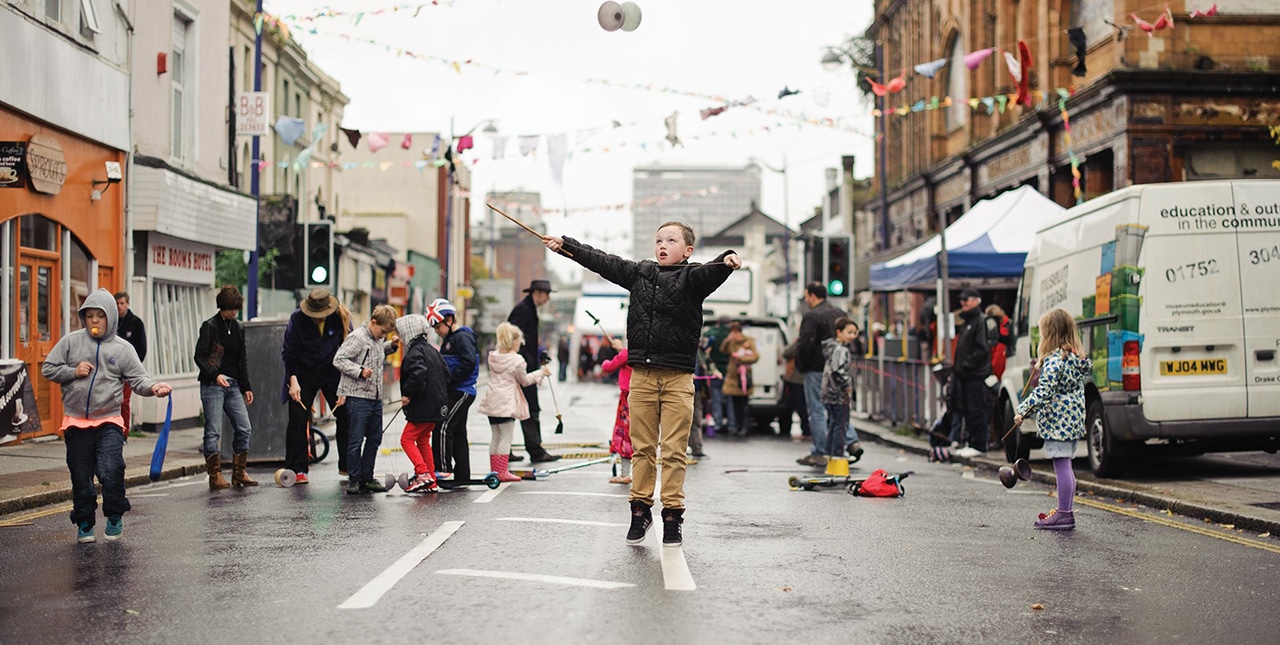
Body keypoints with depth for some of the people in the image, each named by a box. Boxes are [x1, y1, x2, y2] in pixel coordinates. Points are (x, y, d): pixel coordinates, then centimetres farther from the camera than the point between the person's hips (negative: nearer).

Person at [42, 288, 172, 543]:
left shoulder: (123, 349, 1)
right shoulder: (71, 341, 3)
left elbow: (138, 379, -4)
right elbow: (48, 368, 7)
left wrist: (153, 387, -25)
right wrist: (73, 372, -10)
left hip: (109, 422, -2)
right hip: (76, 422, 2)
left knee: (111, 472, -18)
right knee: (81, 478, 9)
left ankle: (115, 517, 5)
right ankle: (84, 524, 26)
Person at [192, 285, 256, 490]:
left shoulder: (238, 328, 15)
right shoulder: (210, 326, -4)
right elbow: (199, 356, -9)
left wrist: (246, 387, 17)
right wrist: (215, 375, -23)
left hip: (233, 385, 6)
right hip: (212, 385, -6)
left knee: (244, 428, 2)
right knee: (213, 431, -5)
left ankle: (239, 472, 11)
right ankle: (215, 475, -1)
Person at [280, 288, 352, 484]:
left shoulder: (340, 318, -14)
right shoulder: (297, 318, -16)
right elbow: (289, 352, -9)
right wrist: (293, 379, -18)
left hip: (332, 372, 1)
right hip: (304, 373, -1)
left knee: (346, 416, 1)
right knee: (297, 419, -8)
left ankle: (347, 465, 16)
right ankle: (297, 470, 0)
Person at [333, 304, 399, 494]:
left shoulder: (377, 339, 12)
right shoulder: (357, 338, -13)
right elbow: (339, 359, -17)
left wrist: (390, 346, 13)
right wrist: (359, 371, -25)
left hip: (375, 398, 9)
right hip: (358, 397, -9)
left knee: (374, 439, 13)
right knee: (356, 440, -3)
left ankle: (367, 478, 21)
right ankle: (353, 479, 4)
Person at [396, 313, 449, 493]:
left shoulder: (415, 352, -15)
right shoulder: (430, 349, 15)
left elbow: (418, 374, -31)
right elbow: (446, 372, 18)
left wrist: (407, 394, -21)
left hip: (423, 407, -10)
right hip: (437, 405, 10)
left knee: (407, 439, -3)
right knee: (423, 440, 16)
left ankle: (423, 473, -13)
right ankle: (431, 482, 15)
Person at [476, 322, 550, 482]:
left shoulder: (493, 357, 7)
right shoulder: (517, 360, -12)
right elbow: (525, 380, -2)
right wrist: (540, 372, 12)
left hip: (492, 401, 7)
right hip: (507, 403, -7)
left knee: (496, 436, 14)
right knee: (506, 436, -2)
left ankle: (494, 469, 17)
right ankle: (503, 472, -3)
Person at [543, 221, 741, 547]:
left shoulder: (691, 277, 0)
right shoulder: (639, 272, 14)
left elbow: (710, 273, -20)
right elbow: (602, 262, 19)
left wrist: (727, 260, -43)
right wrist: (565, 244, 19)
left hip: (678, 377, -3)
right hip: (641, 374, 3)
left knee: (674, 450, -2)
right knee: (642, 447, 8)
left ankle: (672, 514, 6)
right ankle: (640, 509, 17)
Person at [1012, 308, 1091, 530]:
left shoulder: (1054, 359, -17)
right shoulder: (1077, 356, 11)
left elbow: (1044, 390, -24)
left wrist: (1023, 410, -24)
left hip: (1057, 420, -10)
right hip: (1074, 419, 10)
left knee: (1062, 466, -6)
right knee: (1065, 466, 15)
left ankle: (1064, 514, -4)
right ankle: (1064, 510, 21)